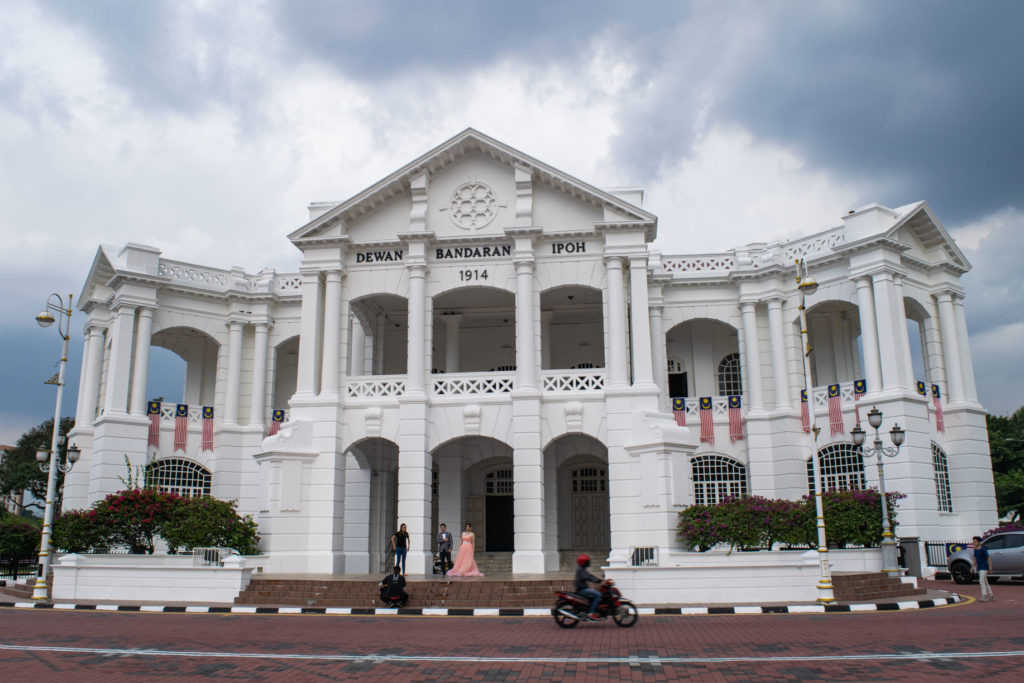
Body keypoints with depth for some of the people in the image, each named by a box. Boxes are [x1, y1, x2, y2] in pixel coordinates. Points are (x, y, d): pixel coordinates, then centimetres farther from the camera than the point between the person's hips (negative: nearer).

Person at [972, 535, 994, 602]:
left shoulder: (984, 550, -10)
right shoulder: (975, 550, 11)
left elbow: (988, 558, -9)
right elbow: (975, 559, 18)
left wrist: (990, 568, -12)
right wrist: (972, 567, 15)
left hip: (984, 568, -8)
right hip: (979, 568, 8)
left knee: (981, 581, -16)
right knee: (985, 582, 12)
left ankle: (984, 596, -15)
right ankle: (991, 596, 20)